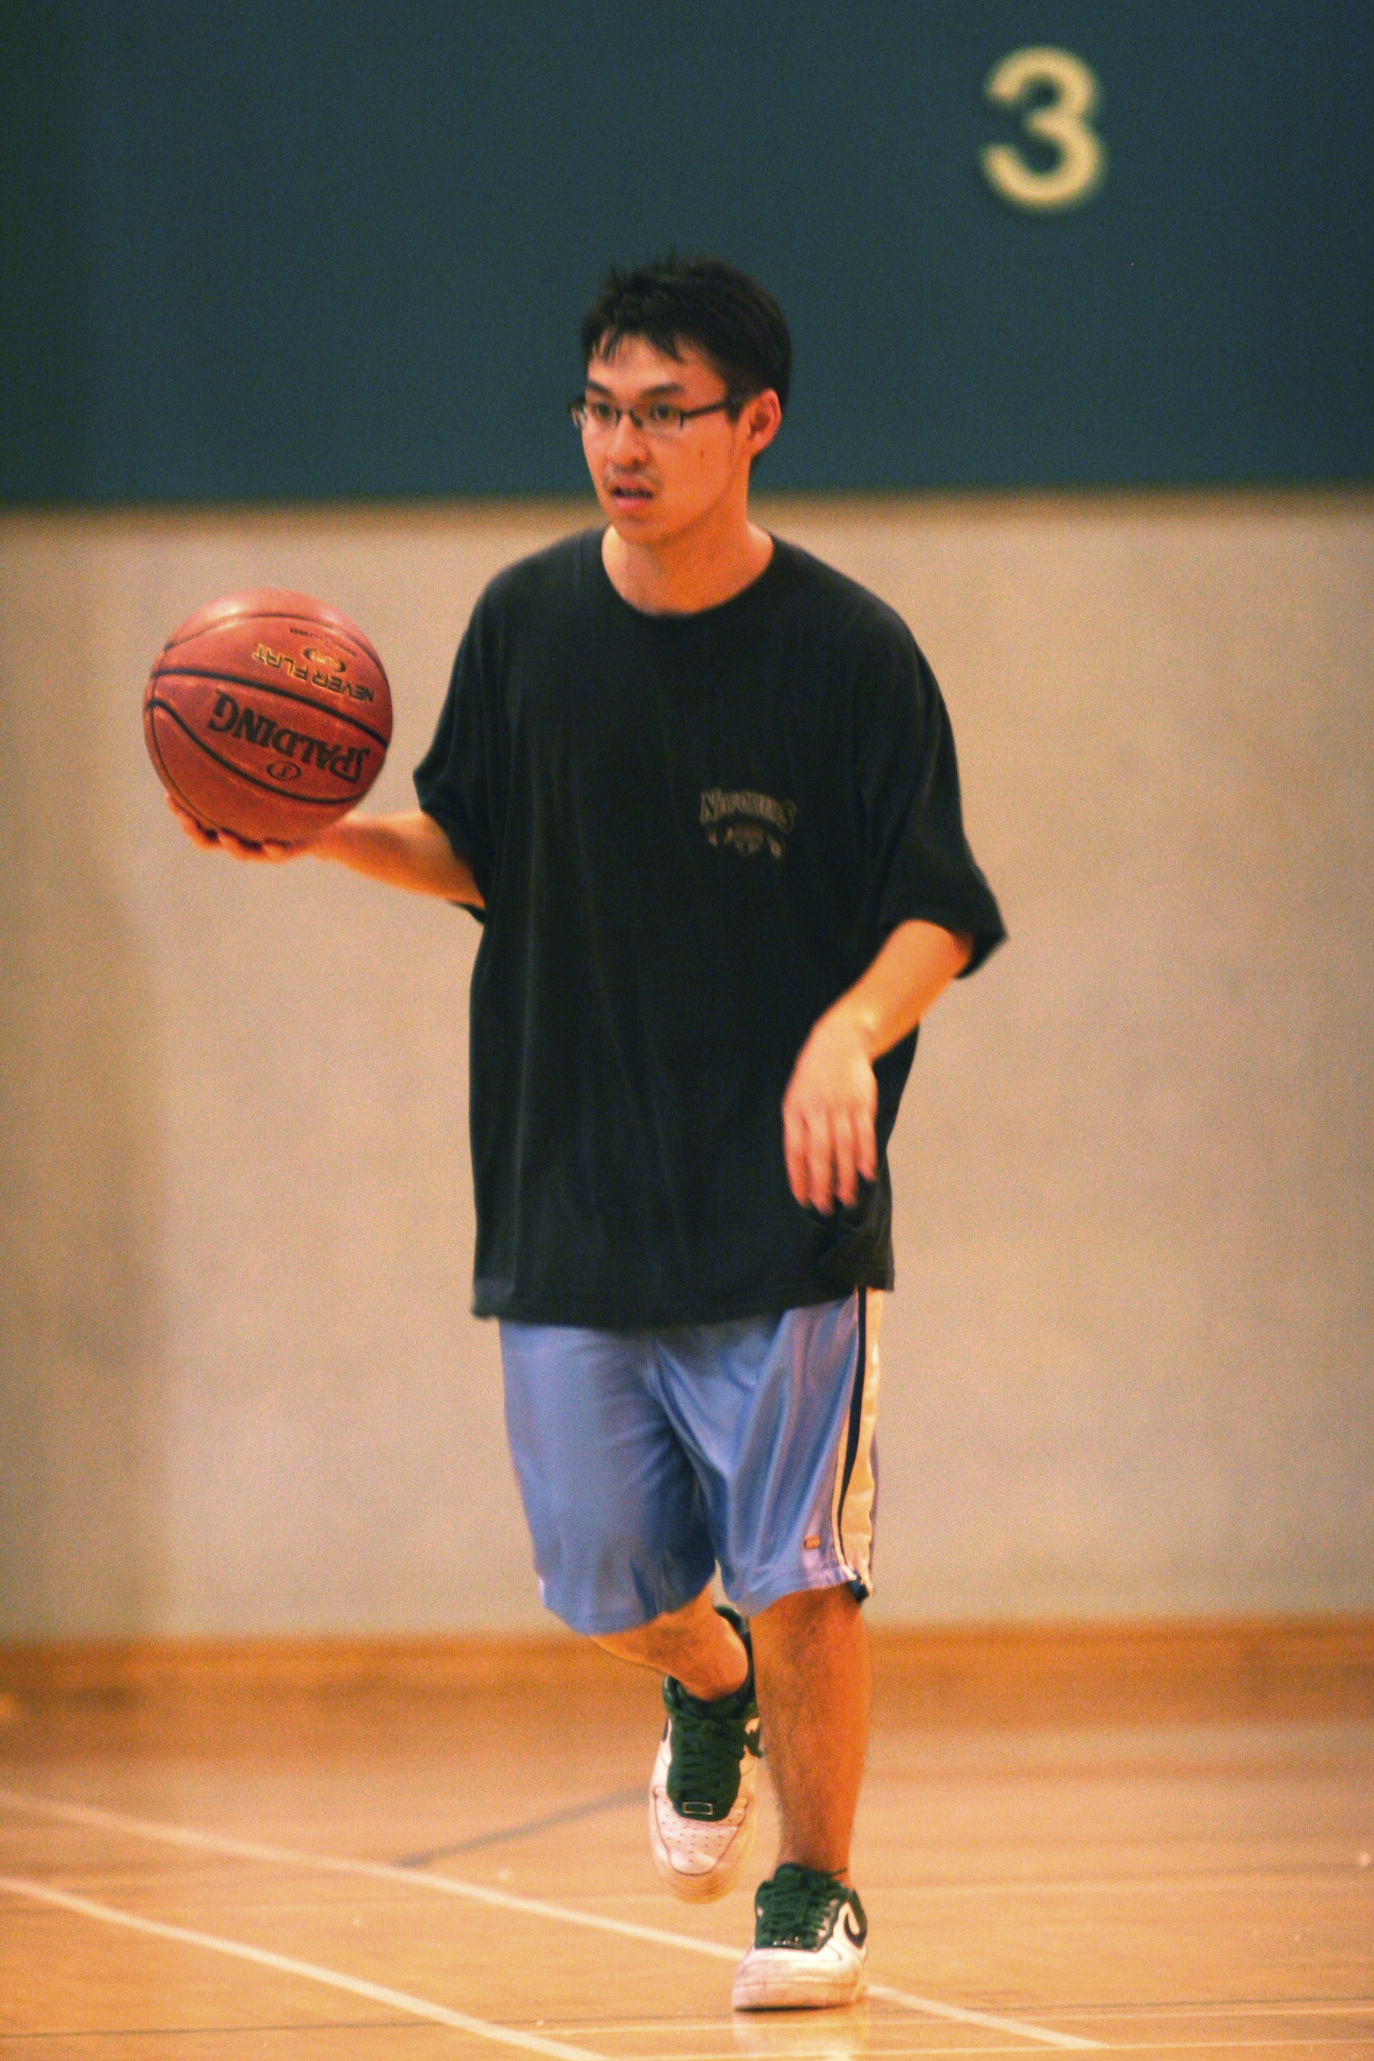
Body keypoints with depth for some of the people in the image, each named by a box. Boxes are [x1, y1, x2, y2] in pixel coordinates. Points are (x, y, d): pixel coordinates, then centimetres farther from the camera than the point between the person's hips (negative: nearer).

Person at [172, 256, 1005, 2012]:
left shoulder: (848, 652, -9)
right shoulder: (527, 623, 0)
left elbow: (941, 914, -5)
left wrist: (852, 1032, -24)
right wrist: (325, 831, -4)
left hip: (784, 1205, -3)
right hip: (569, 1195, 3)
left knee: (795, 1574, -6)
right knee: (606, 1586, 8)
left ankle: (814, 1887, 15)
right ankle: (710, 1694, 43)